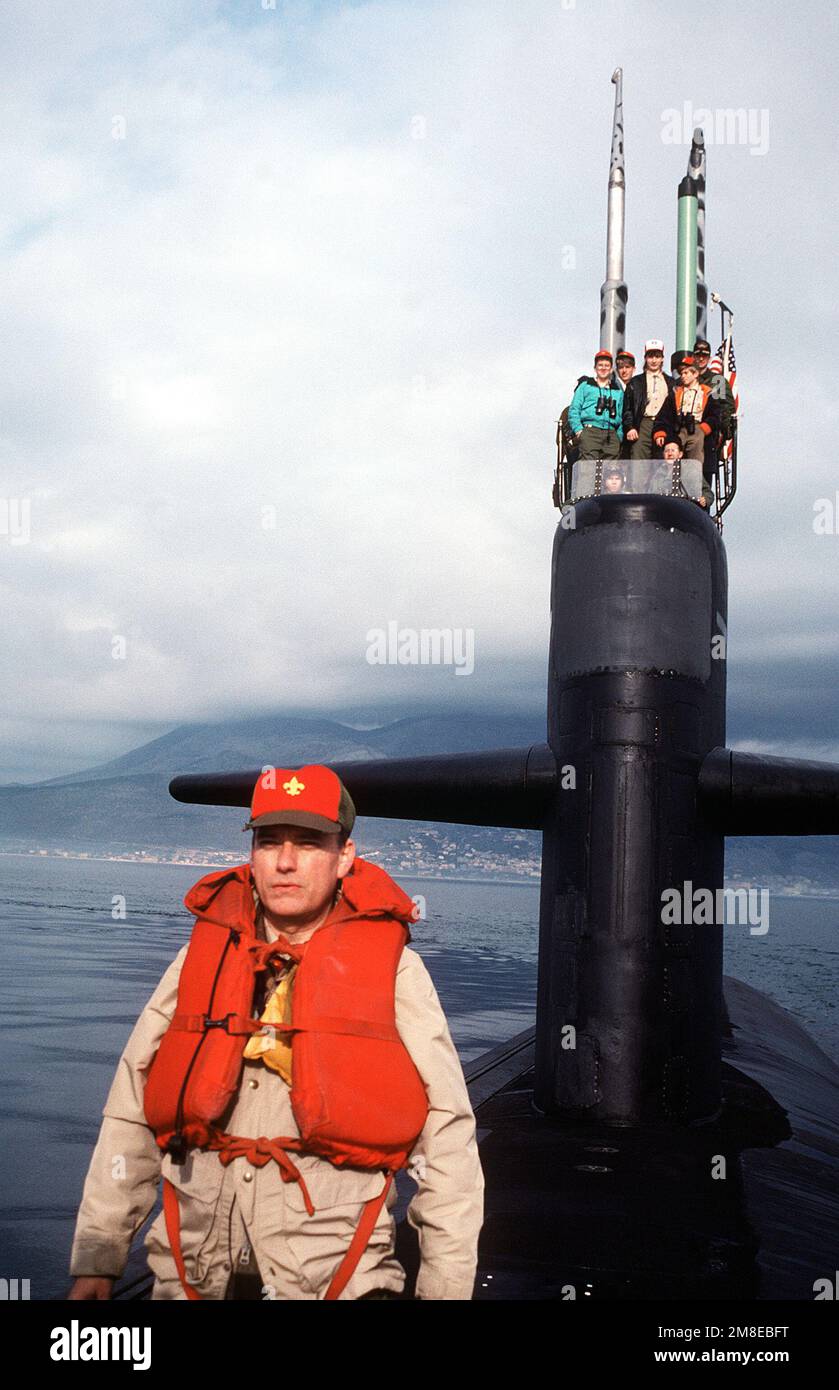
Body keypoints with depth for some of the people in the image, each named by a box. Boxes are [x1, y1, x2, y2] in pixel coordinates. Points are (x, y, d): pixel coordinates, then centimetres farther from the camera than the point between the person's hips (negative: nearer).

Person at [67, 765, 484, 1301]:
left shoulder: (393, 969, -3)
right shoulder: (202, 959, 5)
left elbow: (447, 1141, -3)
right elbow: (130, 1121, 9)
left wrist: (447, 1289, -5)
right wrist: (95, 1262, 8)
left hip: (334, 1276, -2)